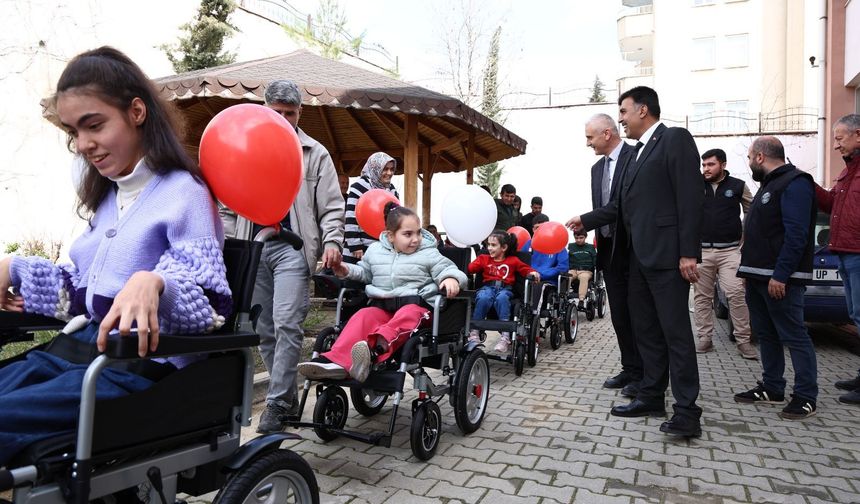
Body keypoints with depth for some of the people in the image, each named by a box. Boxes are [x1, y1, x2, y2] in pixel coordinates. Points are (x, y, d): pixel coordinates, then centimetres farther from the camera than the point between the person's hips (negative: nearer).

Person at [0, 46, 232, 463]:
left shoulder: (183, 191, -9)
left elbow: (211, 302, -18)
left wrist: (153, 282, -36)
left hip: (140, 364, -8)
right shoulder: (105, 196, 19)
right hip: (79, 347, 9)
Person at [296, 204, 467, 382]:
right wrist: (348, 271, 8)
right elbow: (364, 272, 28)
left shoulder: (429, 254, 6)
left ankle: (376, 348, -64)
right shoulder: (375, 250, 16)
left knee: (408, 315, -39)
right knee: (363, 316, -28)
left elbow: (446, 268, 2)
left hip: (416, 303, -3)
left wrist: (451, 278, -23)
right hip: (382, 304, 3)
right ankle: (337, 361, -45)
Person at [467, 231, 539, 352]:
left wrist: (532, 273, -7)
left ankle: (505, 337, -39)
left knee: (501, 298, -39)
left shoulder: (513, 260, 17)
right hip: (488, 286, 1)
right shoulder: (483, 258, 20)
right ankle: (474, 333, -30)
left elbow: (525, 269, 11)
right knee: (483, 298, -37)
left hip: (505, 288, -1)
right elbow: (470, 268, 7)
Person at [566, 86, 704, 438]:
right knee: (646, 329, 13)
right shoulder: (639, 151, 20)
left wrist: (688, 253, -20)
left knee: (675, 331, -5)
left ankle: (686, 412, 1)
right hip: (640, 254, 9)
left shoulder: (675, 139, -6)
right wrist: (586, 220, 16)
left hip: (667, 254, -9)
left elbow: (690, 197, -14)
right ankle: (651, 397, 24)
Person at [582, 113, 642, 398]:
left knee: (636, 313, 0)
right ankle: (629, 369, 22)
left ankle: (642, 375, 11)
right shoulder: (597, 168, 15)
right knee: (619, 315, 11)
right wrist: (595, 236, 7)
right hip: (609, 251, 7)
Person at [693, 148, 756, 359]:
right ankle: (705, 339, 13)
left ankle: (743, 341, 0)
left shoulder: (738, 186, 4)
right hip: (702, 250, 2)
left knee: (736, 294, -10)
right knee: (702, 296, 4)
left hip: (730, 250, -2)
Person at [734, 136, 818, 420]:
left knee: (794, 336, -4)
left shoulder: (795, 183, -11)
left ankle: (806, 397, 4)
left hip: (780, 279, -10)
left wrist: (780, 276, -22)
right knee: (765, 334, 13)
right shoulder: (769, 185, 20)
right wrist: (749, 271, 18)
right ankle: (771, 389, 22)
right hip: (758, 277, 10)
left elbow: (796, 234, -20)